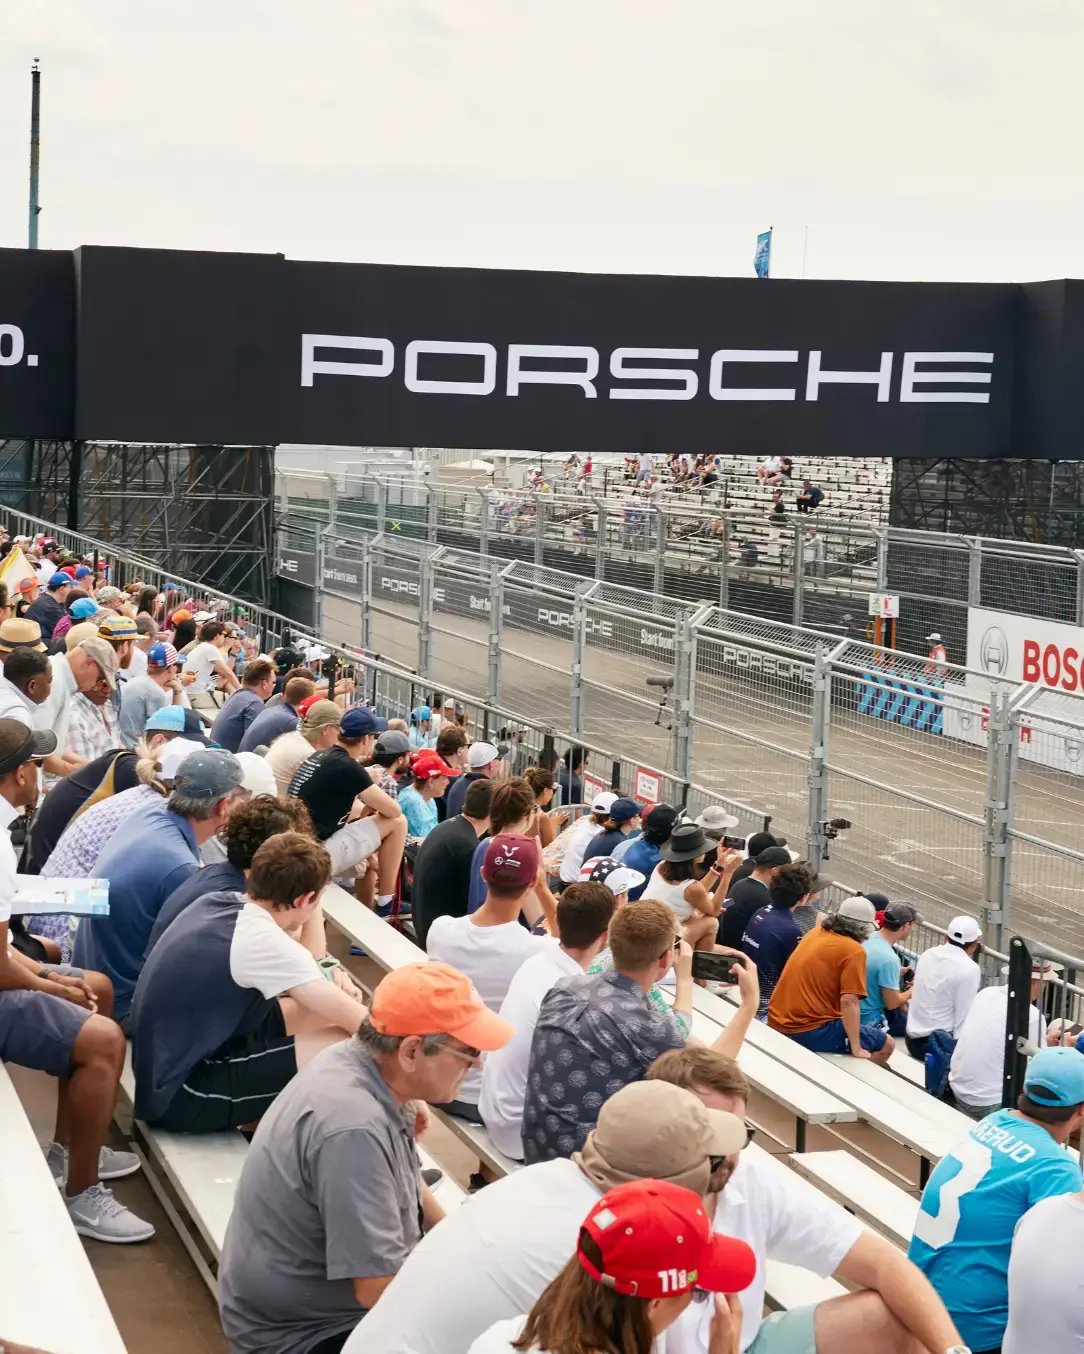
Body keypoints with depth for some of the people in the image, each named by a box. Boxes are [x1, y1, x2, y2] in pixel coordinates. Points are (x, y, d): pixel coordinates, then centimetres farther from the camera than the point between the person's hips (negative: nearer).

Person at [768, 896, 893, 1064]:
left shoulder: (815, 932, 8)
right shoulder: (854, 951, -14)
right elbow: (849, 1001, -19)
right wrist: (856, 1049, -13)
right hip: (810, 1033, -8)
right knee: (886, 1044, 8)